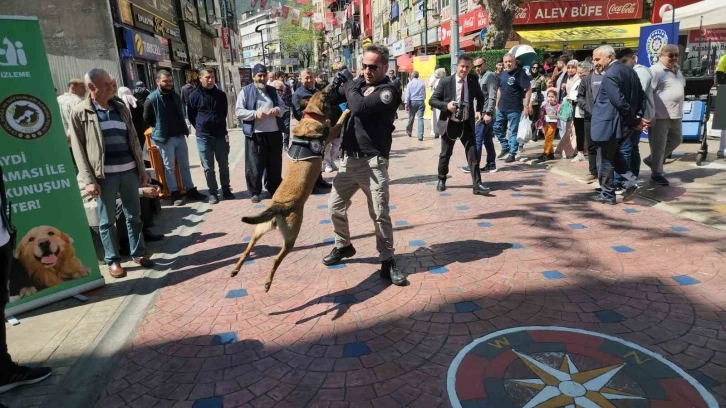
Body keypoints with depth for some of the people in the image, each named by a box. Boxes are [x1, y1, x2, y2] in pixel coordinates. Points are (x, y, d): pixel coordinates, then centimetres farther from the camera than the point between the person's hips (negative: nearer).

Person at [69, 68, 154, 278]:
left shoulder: (121, 108, 11)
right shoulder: (80, 113, -2)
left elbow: (134, 140, 14)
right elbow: (78, 149, -5)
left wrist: (142, 168, 11)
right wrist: (89, 179, -11)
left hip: (129, 170, 4)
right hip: (104, 175, -4)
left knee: (134, 215, 11)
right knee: (107, 220, 5)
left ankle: (138, 253, 23)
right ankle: (112, 260, 16)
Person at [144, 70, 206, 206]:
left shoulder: (175, 96, 8)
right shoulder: (152, 99, -11)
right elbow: (147, 118, -4)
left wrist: (184, 129, 11)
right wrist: (160, 128, 0)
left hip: (180, 136, 6)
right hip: (165, 138, -6)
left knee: (184, 165, 12)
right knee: (169, 167, 3)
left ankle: (191, 191, 19)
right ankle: (175, 194, 9)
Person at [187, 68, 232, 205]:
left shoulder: (221, 94, 3)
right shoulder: (194, 96, -3)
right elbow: (191, 116, 7)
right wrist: (200, 128, 8)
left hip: (221, 135, 2)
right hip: (203, 137, -2)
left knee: (224, 165, 9)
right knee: (208, 167, 4)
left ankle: (226, 190, 21)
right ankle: (213, 192, 13)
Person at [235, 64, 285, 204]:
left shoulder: (272, 90, 14)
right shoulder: (245, 91, 1)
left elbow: (283, 106, 17)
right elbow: (238, 112, -5)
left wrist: (277, 110, -6)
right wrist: (255, 114, -19)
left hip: (274, 133, 4)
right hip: (255, 134, -4)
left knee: (275, 164, 12)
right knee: (255, 165, 0)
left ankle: (274, 189, 27)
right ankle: (255, 192, 13)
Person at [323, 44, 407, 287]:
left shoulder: (388, 91, -10)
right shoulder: (358, 83, 11)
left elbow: (359, 107, -24)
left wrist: (349, 88, -7)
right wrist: (336, 86, 2)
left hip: (373, 161, -6)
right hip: (349, 158, 7)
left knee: (380, 214, -4)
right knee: (335, 207, 12)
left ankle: (387, 262, 10)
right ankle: (343, 246, 35)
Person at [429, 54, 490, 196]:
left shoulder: (473, 80, 0)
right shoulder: (445, 82, -10)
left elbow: (480, 97, 16)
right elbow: (432, 100, -8)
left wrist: (479, 110, -2)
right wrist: (446, 105, -25)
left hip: (467, 124, 2)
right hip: (450, 124, -2)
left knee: (473, 154, -4)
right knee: (445, 154, 11)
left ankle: (477, 185, -3)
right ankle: (441, 180, 30)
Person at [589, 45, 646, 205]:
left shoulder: (609, 74, -18)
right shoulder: (629, 70, 10)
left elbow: (619, 102, -24)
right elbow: (641, 96, 12)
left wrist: (635, 121, -15)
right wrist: (638, 117, 5)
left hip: (609, 124, -9)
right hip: (622, 123, 9)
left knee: (606, 159, 3)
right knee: (614, 154, 25)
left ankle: (607, 194, 13)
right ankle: (630, 182, 14)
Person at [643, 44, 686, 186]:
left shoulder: (677, 70, 15)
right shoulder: (655, 71, -12)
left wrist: (679, 109, 22)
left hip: (676, 114, 9)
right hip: (661, 115, -9)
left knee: (676, 140, 19)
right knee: (658, 145, -2)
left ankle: (652, 160, 31)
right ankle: (656, 174, 9)